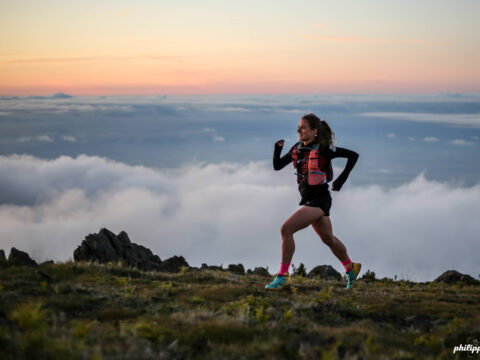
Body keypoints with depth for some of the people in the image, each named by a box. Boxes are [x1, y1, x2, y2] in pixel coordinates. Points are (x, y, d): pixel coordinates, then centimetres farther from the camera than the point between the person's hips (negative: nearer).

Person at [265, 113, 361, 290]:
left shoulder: (323, 149, -13)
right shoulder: (297, 148, 6)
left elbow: (353, 155, -10)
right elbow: (277, 166, 10)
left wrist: (341, 179, -12)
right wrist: (278, 149, -8)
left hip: (319, 200, -8)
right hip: (308, 200, 8)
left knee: (286, 229, -18)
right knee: (328, 238, 21)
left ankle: (282, 276, -13)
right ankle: (351, 268, 43)